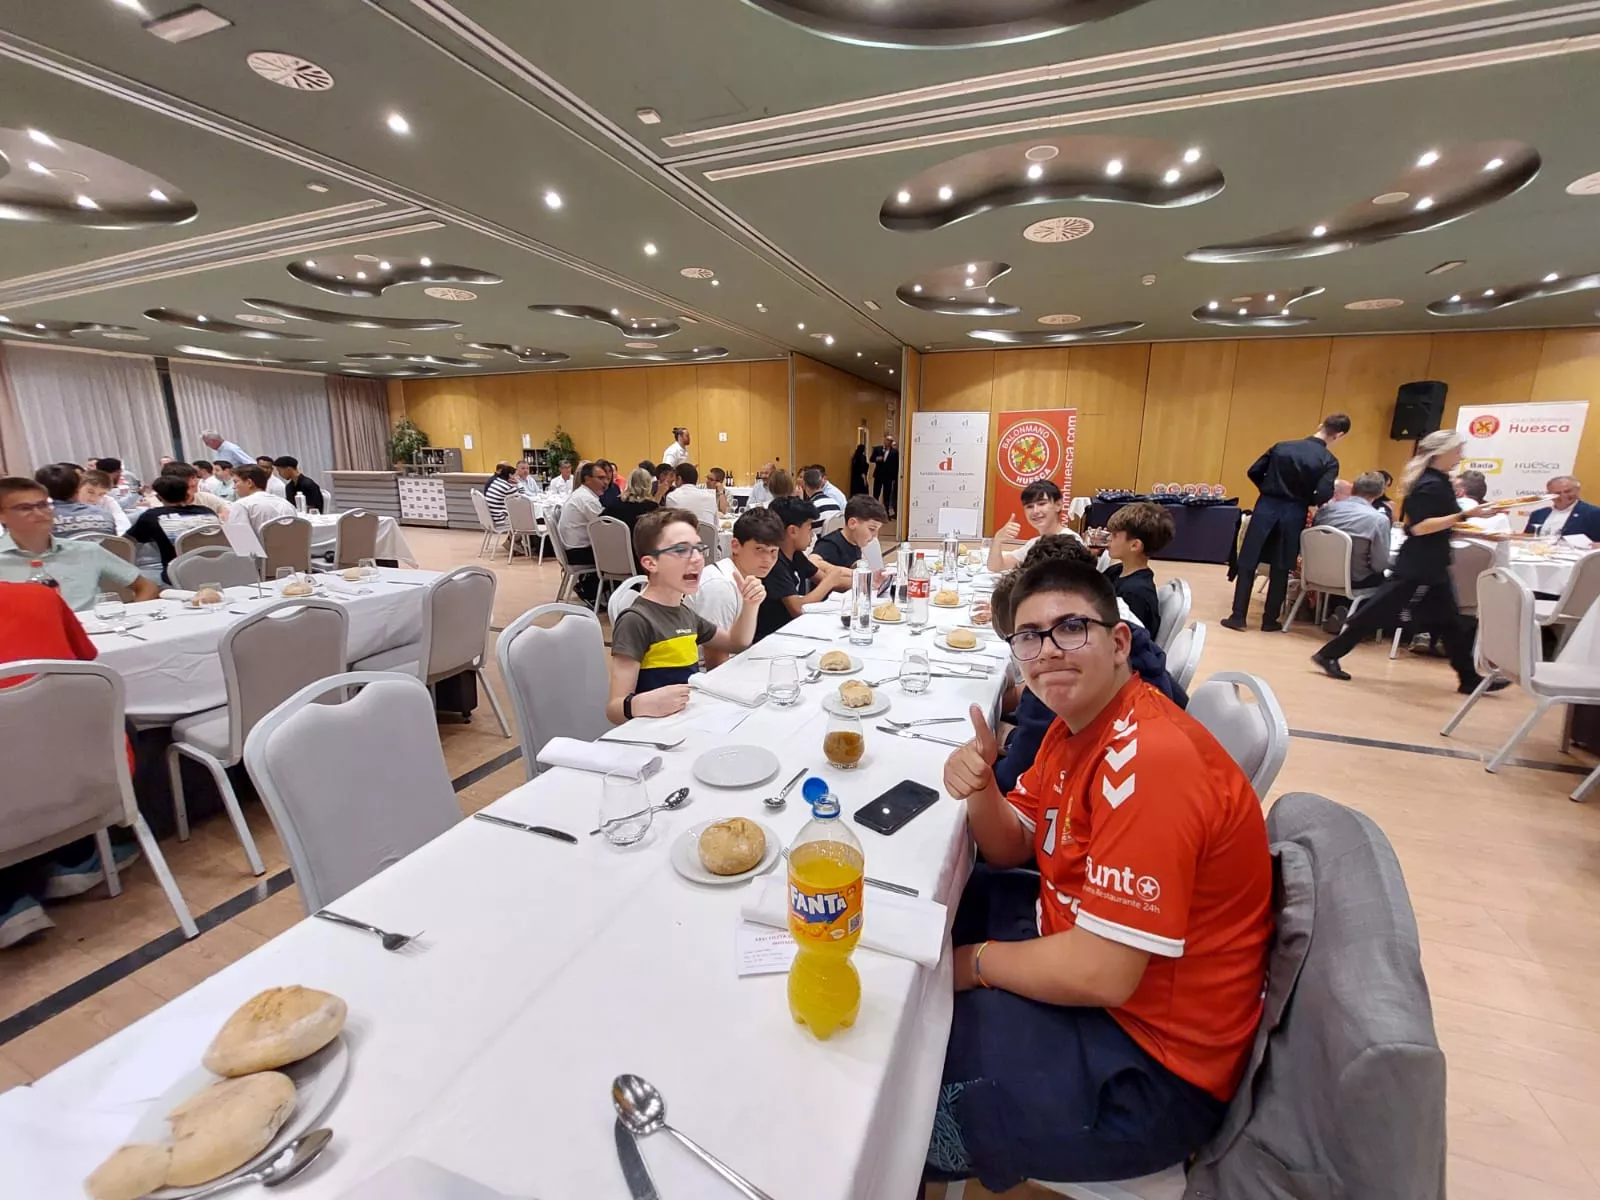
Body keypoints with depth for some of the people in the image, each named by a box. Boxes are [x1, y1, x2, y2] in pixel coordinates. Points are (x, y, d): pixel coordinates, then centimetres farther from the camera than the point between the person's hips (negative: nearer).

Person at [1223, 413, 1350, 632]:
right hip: (1294, 514, -1)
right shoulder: (1329, 461, -5)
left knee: (1247, 562, 3)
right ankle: (1270, 620, 16)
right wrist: (1308, 502, 7)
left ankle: (1238, 616, 0)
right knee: (1281, 569, 10)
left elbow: (1254, 471, 3)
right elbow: (1323, 495, -15)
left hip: (1266, 507, 1)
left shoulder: (1281, 447, 2)